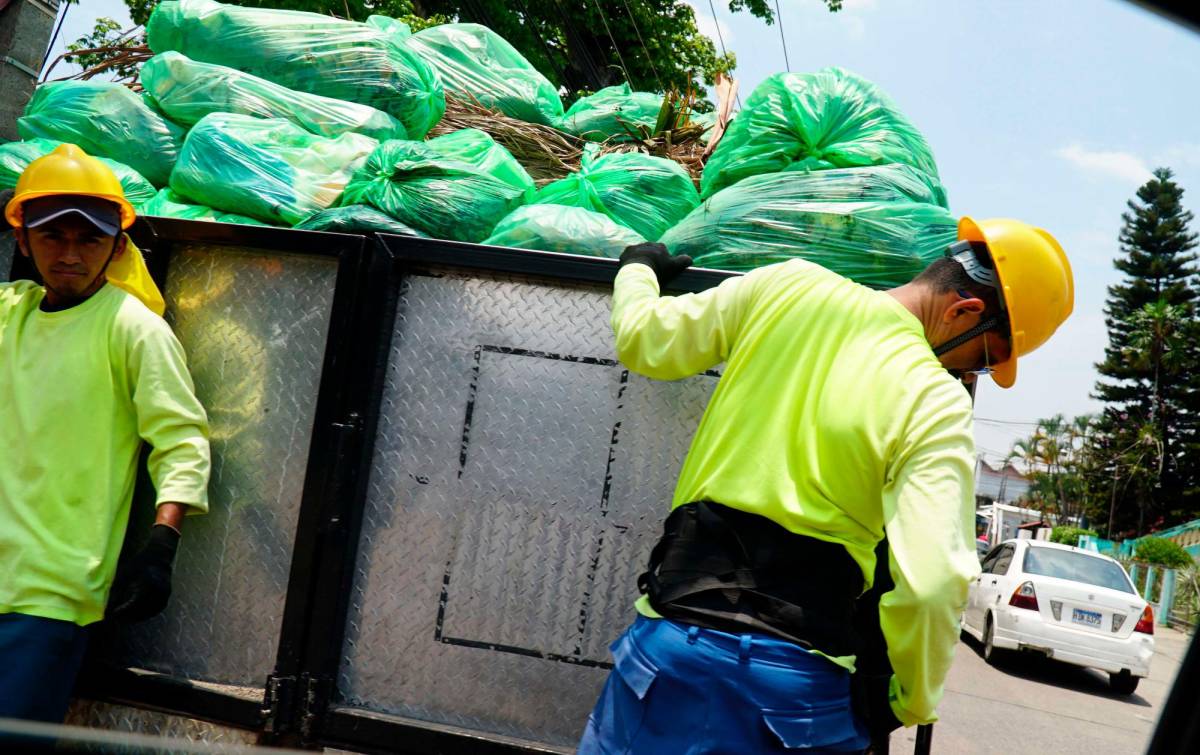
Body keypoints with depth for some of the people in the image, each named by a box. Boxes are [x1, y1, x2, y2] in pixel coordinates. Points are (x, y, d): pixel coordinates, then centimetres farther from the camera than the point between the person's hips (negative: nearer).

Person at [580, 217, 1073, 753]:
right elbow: (929, 584, -21)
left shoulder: (788, 285, -1)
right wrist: (911, 703, -2)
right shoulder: (937, 405, -11)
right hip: (798, 684, -2)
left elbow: (644, 344, 11)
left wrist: (638, 269, 33)